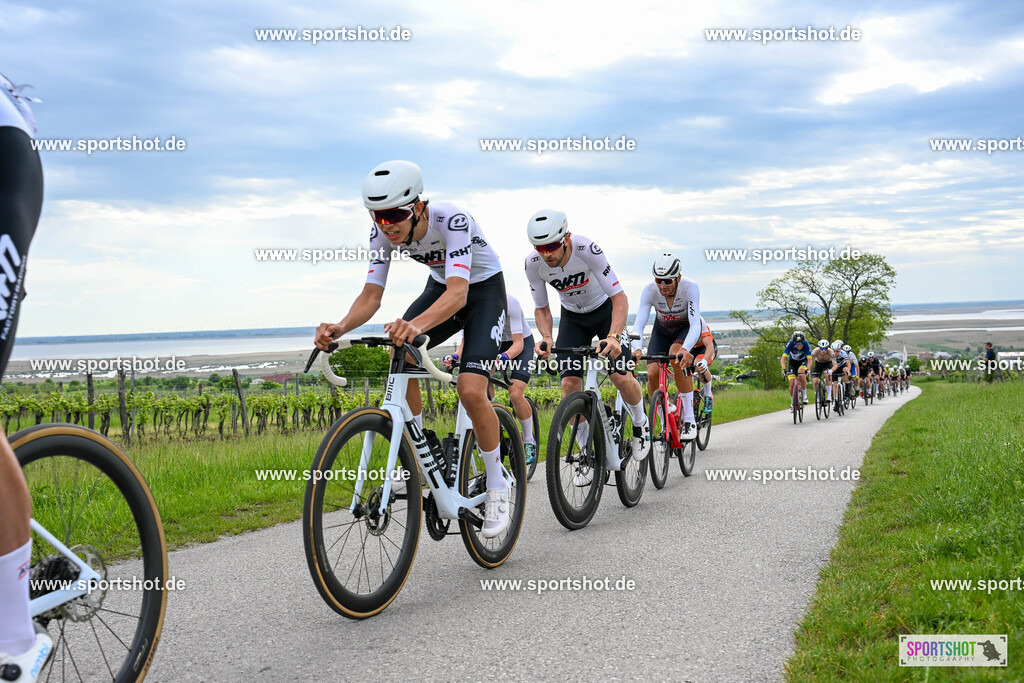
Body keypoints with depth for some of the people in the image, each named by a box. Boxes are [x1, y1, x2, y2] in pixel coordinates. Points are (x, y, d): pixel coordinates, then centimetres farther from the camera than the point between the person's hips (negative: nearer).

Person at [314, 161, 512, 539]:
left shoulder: (452, 220, -36)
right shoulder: (383, 232, -19)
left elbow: (458, 294, -47)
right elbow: (371, 295, -20)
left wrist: (416, 324, -66)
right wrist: (340, 327, -41)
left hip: (483, 289, -6)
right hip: (440, 287, 6)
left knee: (470, 390, -22)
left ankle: (497, 491, -3)